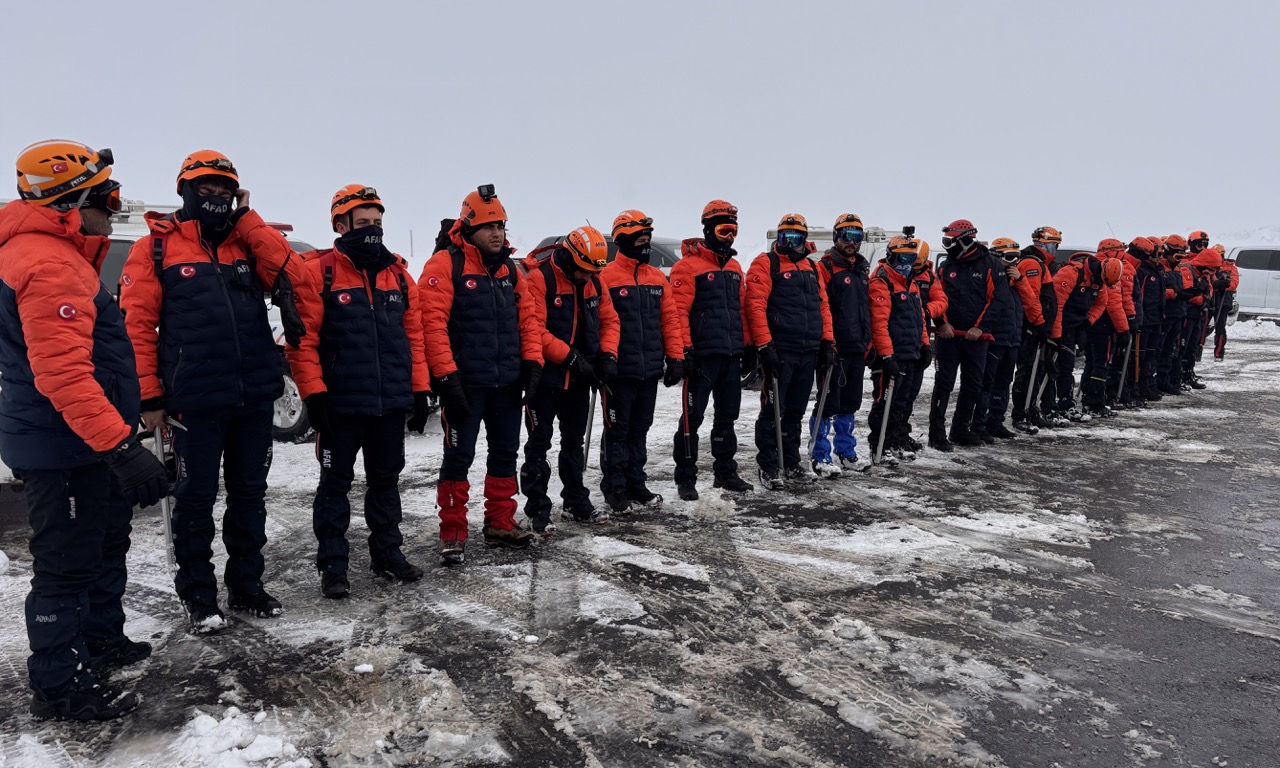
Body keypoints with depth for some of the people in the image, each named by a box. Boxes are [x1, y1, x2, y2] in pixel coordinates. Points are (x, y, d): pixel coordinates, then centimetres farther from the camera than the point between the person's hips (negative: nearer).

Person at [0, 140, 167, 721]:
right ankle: (59, 686, 14)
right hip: (66, 449, -11)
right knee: (69, 563, 1)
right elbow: (63, 371, -30)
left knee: (106, 542, 22)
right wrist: (120, 445, -32)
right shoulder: (49, 263, -21)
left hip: (79, 445, 11)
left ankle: (101, 641, 38)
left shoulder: (58, 255, 13)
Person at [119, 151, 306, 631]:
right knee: (196, 498, 6)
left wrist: (246, 220, -4)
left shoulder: (247, 242, 12)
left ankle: (246, 584, 27)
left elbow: (290, 274, -6)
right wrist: (148, 394, -8)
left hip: (256, 397, 4)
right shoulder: (155, 247, 0)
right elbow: (136, 325, -4)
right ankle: (198, 594, 20)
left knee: (250, 494, 13)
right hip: (195, 401, -4)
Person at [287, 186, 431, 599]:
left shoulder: (399, 273, 9)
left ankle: (387, 551, 29)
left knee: (386, 480, 16)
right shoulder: (318, 272, -7)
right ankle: (332, 564, 17)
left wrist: (420, 390, 7)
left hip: (392, 402, 5)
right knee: (335, 483, 7)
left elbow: (414, 335, 10)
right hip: (341, 403, -5)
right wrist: (314, 395, -16)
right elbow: (303, 339, -11)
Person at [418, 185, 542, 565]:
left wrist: (532, 362, 3)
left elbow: (527, 317, 14)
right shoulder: (445, 264, -10)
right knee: (458, 458, 0)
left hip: (508, 383, 7)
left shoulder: (509, 268, 12)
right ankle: (453, 533, 12)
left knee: (505, 453, 14)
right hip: (465, 383, -7)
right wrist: (445, 375, -21)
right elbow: (432, 321, -17)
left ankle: (500, 524, 28)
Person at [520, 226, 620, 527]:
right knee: (539, 444, 3)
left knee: (574, 441, 17)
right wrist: (571, 357, -24)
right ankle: (537, 508, 12)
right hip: (545, 377, -7)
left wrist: (608, 355, -5)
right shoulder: (538, 279, -16)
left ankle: (576, 502, 31)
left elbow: (609, 321, 12)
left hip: (579, 378, 7)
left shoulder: (595, 283, 6)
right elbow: (533, 330, -23)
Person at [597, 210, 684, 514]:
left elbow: (670, 318, 11)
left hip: (650, 370, 6)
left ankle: (635, 483, 27)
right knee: (617, 430, 4)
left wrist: (675, 357, 6)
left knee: (640, 429, 15)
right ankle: (614, 488, 14)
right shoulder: (607, 277, -9)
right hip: (620, 371, -6)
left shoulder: (658, 277, 11)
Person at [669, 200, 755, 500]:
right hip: (702, 355, -7)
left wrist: (749, 345, 17)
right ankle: (685, 478, 7)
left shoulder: (734, 267, 17)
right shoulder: (689, 265, -7)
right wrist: (685, 349, -19)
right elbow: (678, 310, -14)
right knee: (692, 417, -2)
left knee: (727, 415, 14)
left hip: (731, 355, 8)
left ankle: (725, 472, 25)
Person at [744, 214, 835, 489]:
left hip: (809, 353, 7)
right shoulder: (765, 263, -3)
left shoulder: (811, 267, 18)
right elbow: (756, 306, -12)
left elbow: (823, 306, 19)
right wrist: (764, 345, -18)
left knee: (795, 411, 14)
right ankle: (768, 467, 5)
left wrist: (827, 342, 11)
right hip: (779, 350, -6)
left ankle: (791, 463, 24)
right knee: (773, 410, -4)